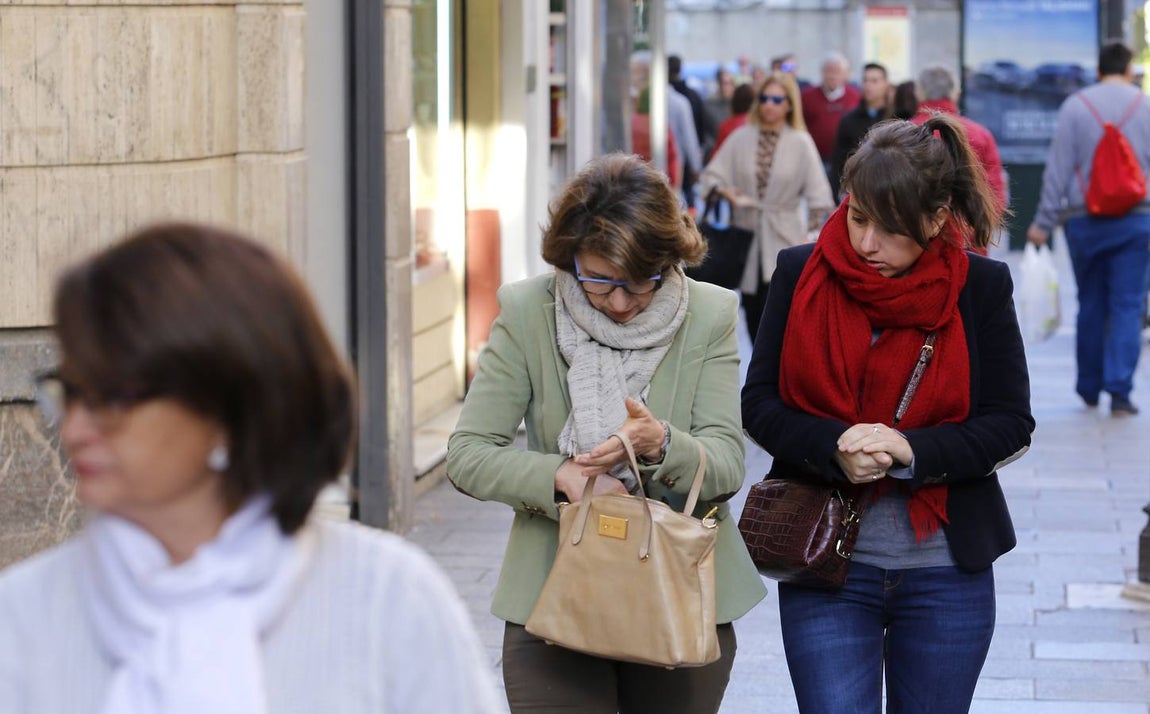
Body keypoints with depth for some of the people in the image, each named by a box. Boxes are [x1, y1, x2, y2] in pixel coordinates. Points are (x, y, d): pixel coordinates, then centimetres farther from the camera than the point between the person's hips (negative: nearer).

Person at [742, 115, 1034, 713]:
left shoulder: (980, 287, -3)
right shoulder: (801, 274, -1)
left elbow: (1011, 423, -4)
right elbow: (758, 402, 0)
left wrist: (911, 449, -20)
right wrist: (834, 446, -20)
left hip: (947, 573, 0)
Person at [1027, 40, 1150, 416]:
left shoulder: (1075, 106, -1)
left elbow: (1058, 168, -4)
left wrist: (1044, 222, 0)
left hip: (1084, 220, 1)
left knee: (1090, 304, 12)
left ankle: (1089, 388, 20)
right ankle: (1119, 390, -12)